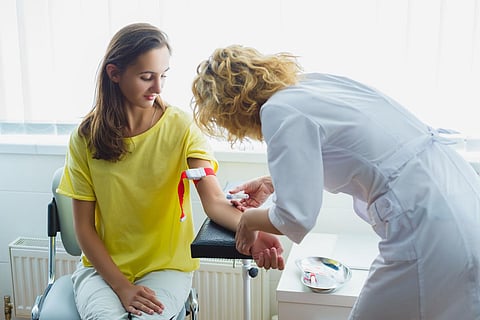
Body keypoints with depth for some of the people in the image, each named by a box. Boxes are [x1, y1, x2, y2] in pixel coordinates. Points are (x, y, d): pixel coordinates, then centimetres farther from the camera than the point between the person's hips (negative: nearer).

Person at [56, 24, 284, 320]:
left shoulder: (181, 127, -10)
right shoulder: (87, 136, -6)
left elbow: (215, 201, -20)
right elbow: (84, 226, -4)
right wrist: (122, 287, -15)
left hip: (167, 264, 0)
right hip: (103, 264, 1)